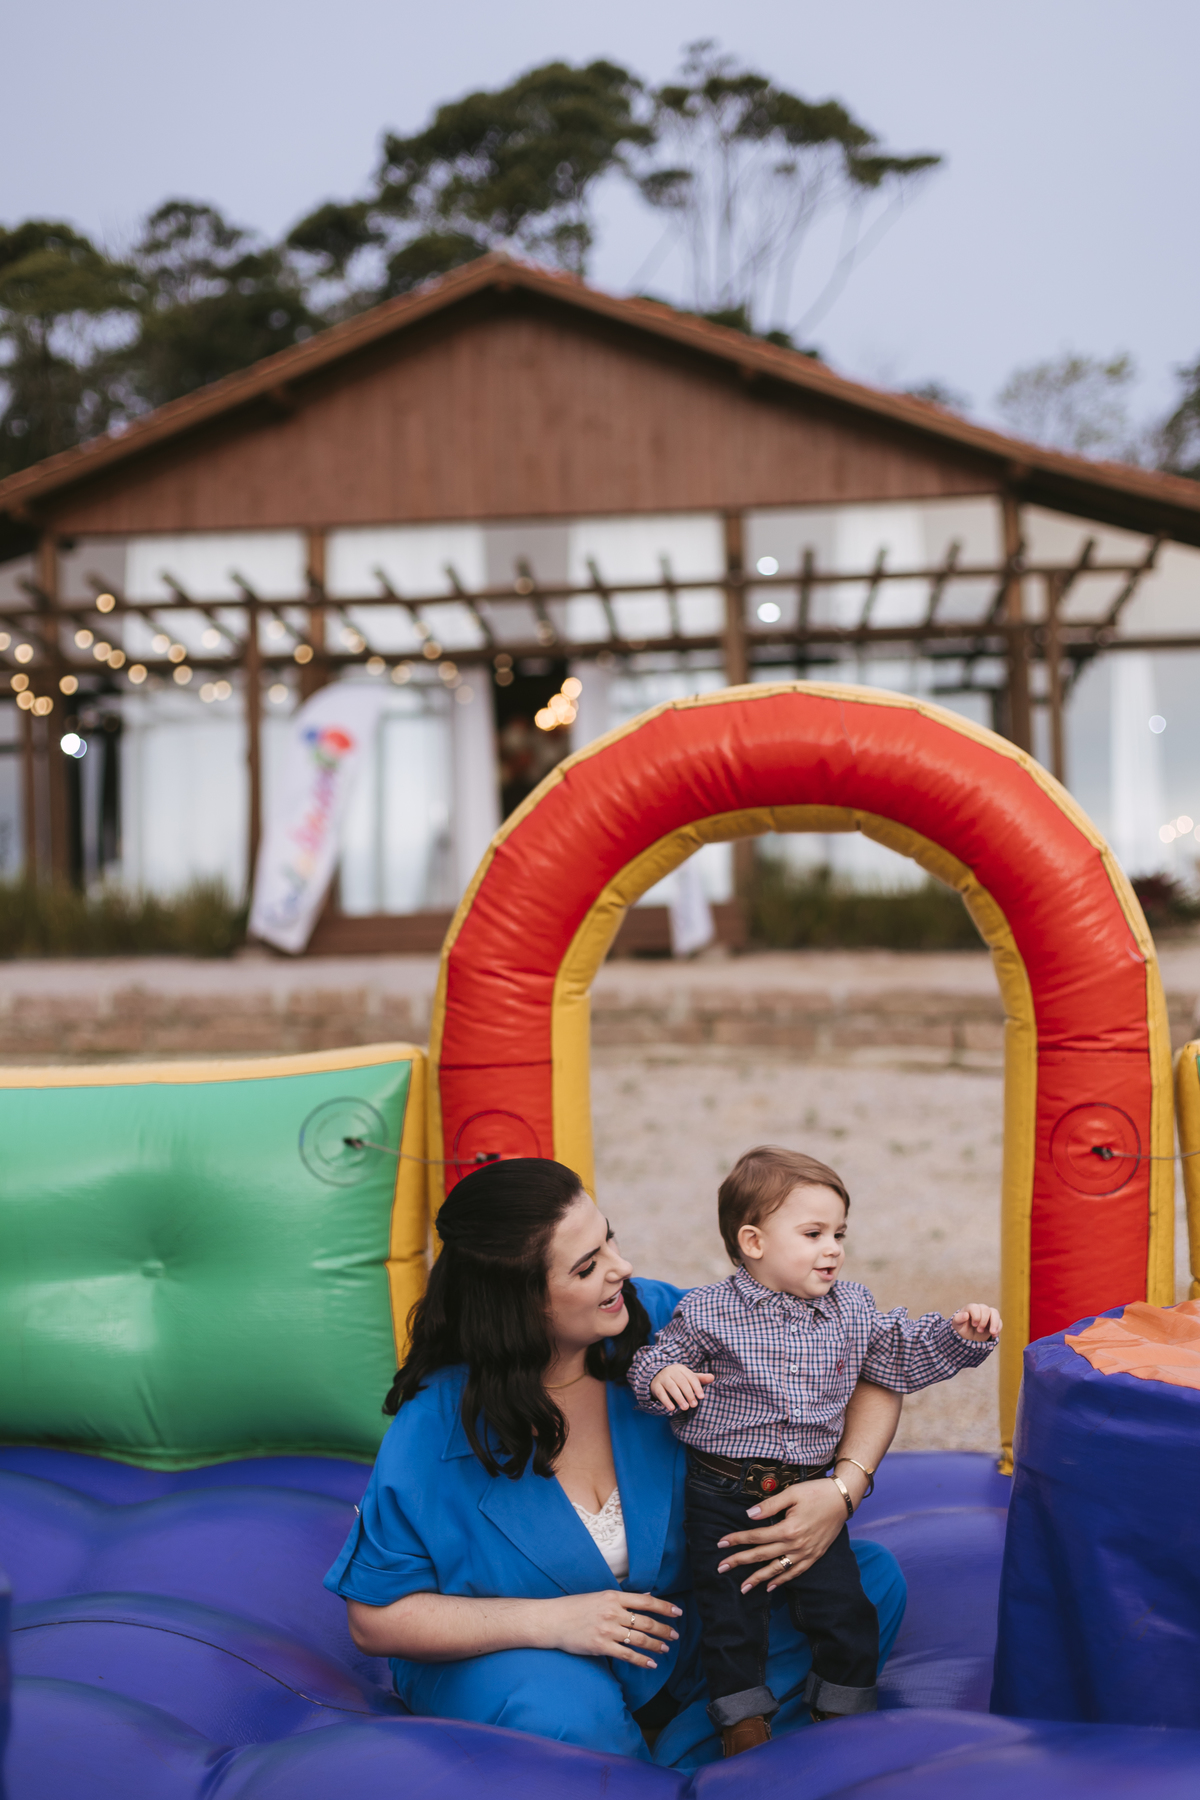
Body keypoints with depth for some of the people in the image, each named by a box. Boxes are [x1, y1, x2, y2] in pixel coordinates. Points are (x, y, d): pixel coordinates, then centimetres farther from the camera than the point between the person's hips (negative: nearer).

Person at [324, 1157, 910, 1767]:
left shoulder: (661, 1320, -17)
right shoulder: (434, 1429, -23)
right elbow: (374, 1619, -17)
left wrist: (843, 1489, -28)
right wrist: (549, 1620, -26)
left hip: (681, 1634, 4)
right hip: (503, 1658, -4)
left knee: (871, 1577, -11)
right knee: (561, 1712, -38)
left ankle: (683, 1762, -10)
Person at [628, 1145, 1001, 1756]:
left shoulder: (851, 1308, 2)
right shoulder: (707, 1312, -11)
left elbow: (903, 1354, 10)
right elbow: (655, 1358, -5)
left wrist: (959, 1334, -4)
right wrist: (662, 1375, -27)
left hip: (813, 1493, 3)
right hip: (724, 1497, -3)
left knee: (843, 1608, 6)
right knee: (730, 1617, 6)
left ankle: (842, 1711, 29)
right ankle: (743, 1720, 28)